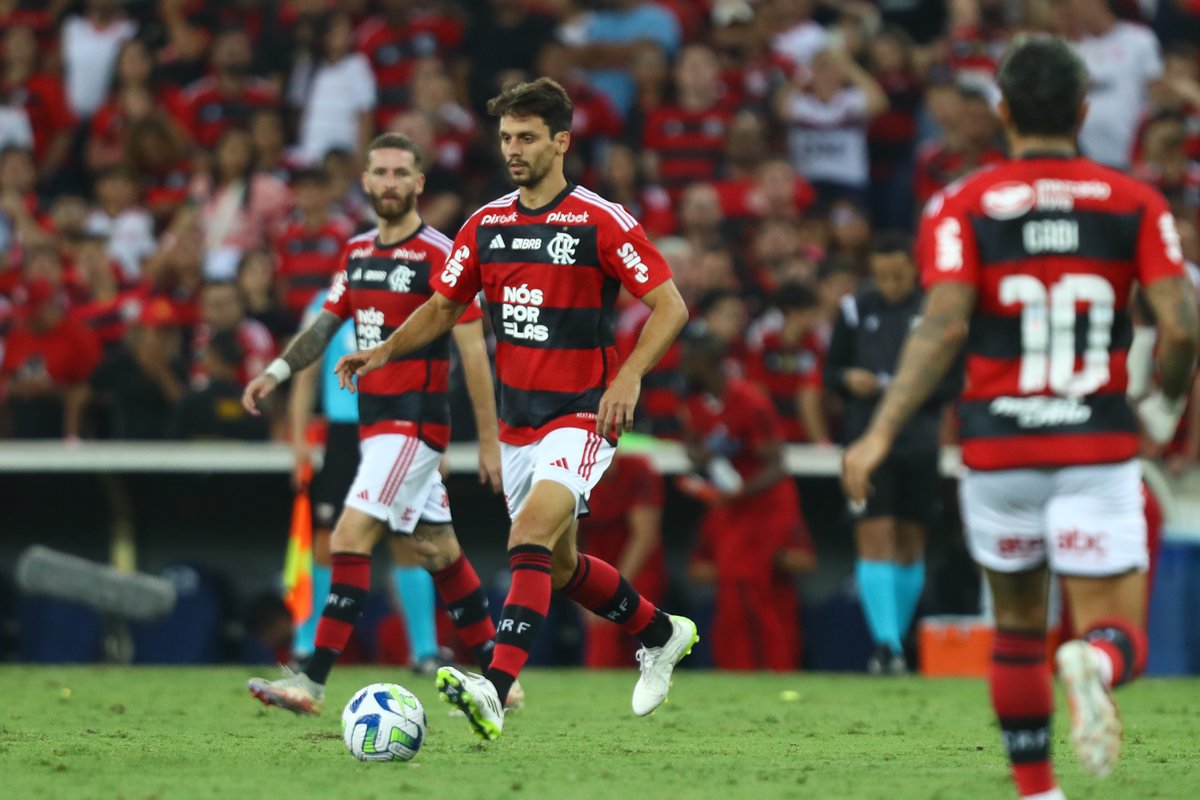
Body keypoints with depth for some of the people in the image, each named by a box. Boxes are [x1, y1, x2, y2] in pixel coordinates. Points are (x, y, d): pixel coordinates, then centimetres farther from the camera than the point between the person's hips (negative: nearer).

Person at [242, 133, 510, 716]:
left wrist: (489, 439, -12)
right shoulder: (357, 252, 11)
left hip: (415, 423, -8)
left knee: (349, 539, -15)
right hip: (375, 422, 8)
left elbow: (473, 349, -11)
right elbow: (327, 324, 17)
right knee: (434, 551, 13)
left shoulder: (440, 255, -11)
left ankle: (312, 683, -17)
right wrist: (277, 372, -1)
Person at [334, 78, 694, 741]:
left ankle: (495, 693, -37)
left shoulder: (601, 222, -11)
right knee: (560, 564, 17)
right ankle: (660, 633, 43)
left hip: (581, 416, -7)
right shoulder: (486, 225, 6)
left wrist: (629, 376, -24)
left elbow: (669, 305, -10)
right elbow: (444, 307, 16)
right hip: (517, 420, 7)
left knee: (532, 534, -26)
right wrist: (385, 351, -1)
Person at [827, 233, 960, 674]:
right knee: (874, 537, -11)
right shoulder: (856, 310, 6)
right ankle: (885, 643, -14)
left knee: (910, 539, 9)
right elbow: (830, 371, 13)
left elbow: (955, 381, 2)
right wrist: (847, 379, -10)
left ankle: (896, 640, 22)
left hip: (919, 437, 0)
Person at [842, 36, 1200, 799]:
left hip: (998, 448, 1)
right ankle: (1093, 665, -37)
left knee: (1018, 625, 20)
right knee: (1119, 634, -1)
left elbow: (944, 326, -14)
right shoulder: (1136, 203, 2)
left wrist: (881, 432, -15)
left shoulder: (962, 207, 0)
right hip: (1098, 448, -1)